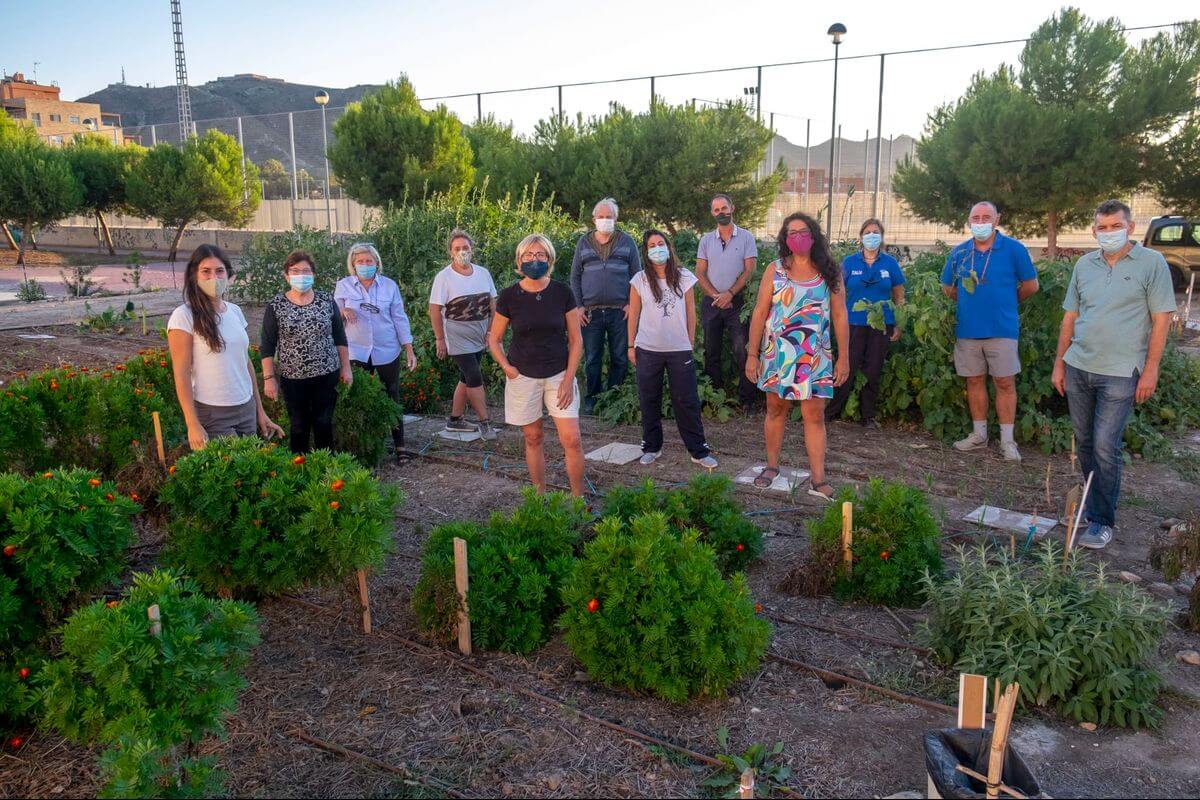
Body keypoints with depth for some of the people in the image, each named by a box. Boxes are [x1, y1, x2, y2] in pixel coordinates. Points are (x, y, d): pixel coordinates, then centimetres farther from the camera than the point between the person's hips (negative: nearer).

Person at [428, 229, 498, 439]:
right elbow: (434, 309, -10)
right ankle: (485, 422, 0)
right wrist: (440, 339, -11)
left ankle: (455, 420, 25)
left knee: (467, 378, 13)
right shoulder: (444, 277, -10)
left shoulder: (483, 273, 5)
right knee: (475, 378, -9)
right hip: (458, 337, -6)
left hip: (479, 335, 6)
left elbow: (492, 303, 10)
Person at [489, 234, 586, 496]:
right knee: (533, 439, 10)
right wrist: (507, 367, -7)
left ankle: (578, 497, 8)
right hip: (523, 377, 0)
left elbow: (576, 339, 1)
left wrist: (568, 379, -6)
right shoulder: (508, 296, -5)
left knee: (571, 440, -7)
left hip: (559, 375, 0)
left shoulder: (562, 292, -4)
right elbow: (494, 339, 7)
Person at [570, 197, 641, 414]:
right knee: (592, 359, 5)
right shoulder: (584, 243, 10)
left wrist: (632, 303, -4)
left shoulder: (627, 241, 7)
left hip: (620, 312, -1)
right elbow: (575, 276, 10)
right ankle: (591, 398, 16)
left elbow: (637, 274, 6)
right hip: (591, 312, 1)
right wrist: (578, 306, 1)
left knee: (620, 358, 5)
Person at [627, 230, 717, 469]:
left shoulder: (684, 277, 0)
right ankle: (652, 447, 22)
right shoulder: (640, 280, -2)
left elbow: (690, 313, 6)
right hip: (648, 350, 0)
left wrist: (691, 343, 5)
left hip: (680, 350, 0)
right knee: (649, 402, 9)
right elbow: (634, 314, 4)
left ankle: (698, 451, 9)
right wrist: (631, 346, 4)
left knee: (687, 401, 2)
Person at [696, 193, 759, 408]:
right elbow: (700, 273, 5)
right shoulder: (706, 240, 10)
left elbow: (749, 270, -4)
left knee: (742, 351, -8)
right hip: (711, 302, 3)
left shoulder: (746, 237, 2)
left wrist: (729, 294, -13)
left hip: (736, 301, -3)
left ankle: (747, 398, -3)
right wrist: (716, 296, -8)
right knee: (711, 352, 7)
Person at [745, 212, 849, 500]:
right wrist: (752, 354, -4)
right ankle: (772, 466, 27)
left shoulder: (830, 273, 3)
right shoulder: (775, 270, 1)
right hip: (776, 355, 1)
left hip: (815, 357, 0)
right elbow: (759, 313, 0)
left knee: (815, 416, -1)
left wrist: (844, 357, 1)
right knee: (776, 410, 11)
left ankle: (819, 481, 2)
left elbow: (840, 316, 4)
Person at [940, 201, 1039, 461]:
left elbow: (1031, 285, 3)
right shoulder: (959, 252, 4)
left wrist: (1005, 303, 11)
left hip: (1002, 329, -3)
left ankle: (1007, 440, 7)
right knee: (975, 381, 10)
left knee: (1005, 383, 0)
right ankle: (979, 435, 22)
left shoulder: (1013, 249, -5)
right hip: (968, 329, 3)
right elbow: (948, 287, 18)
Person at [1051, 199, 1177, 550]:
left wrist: (1151, 370, -9)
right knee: (1085, 443, 12)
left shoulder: (1151, 263, -2)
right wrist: (1059, 363, 11)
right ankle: (1095, 499, 29)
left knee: (1105, 447, -7)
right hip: (1078, 367, 5)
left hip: (1119, 373, -5)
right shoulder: (1084, 265, 10)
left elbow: (1161, 319, -4)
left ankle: (1102, 521, 3)